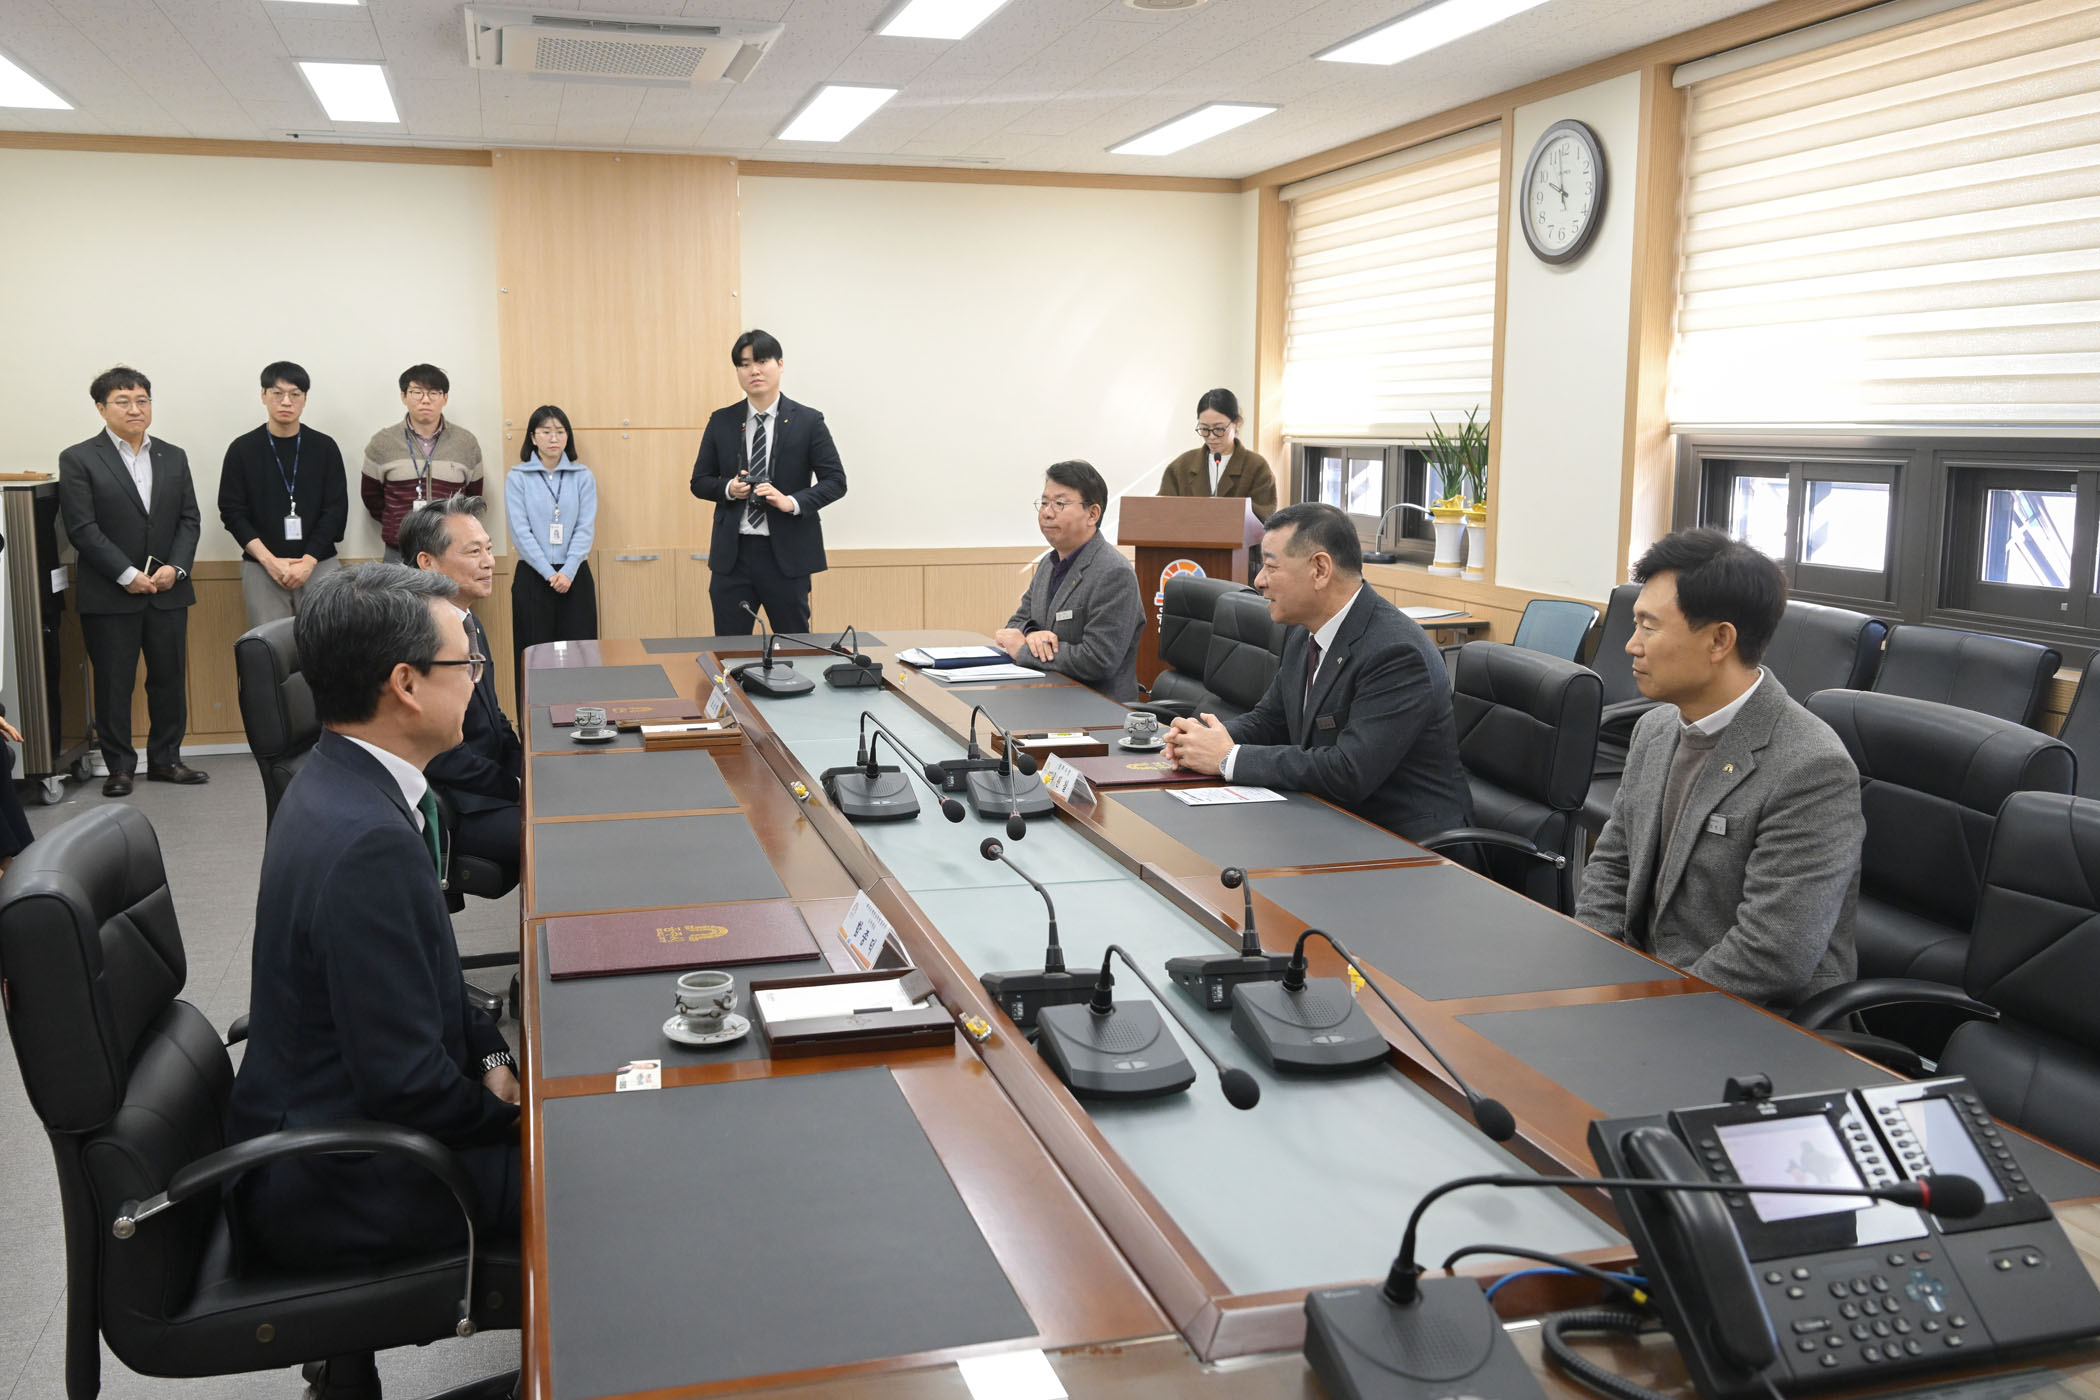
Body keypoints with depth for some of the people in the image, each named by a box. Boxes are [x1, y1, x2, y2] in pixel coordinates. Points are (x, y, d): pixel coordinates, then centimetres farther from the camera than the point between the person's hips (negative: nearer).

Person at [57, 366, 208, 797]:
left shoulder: (173, 457, 11)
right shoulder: (78, 459, -2)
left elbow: (190, 520, 8)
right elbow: (82, 528, -9)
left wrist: (175, 568, -8)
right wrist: (127, 575, -15)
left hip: (168, 591, 4)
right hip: (109, 595, -4)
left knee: (170, 677, 8)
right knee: (113, 683, 3)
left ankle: (166, 759, 19)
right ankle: (119, 766, 12)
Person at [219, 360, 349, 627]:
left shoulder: (325, 447, 6)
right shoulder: (242, 449, 5)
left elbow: (336, 510, 1)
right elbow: (232, 512, 2)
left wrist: (308, 561, -10)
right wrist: (270, 560, -9)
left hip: (319, 562, 0)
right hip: (261, 565, 0)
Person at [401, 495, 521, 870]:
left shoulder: (470, 625, 11)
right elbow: (438, 755, -22)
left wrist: (529, 769, 2)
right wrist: (520, 788, -16)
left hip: (490, 784, 9)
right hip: (451, 809, -9)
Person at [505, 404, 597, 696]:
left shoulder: (583, 477, 5)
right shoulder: (517, 478, 1)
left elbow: (585, 528, -1)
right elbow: (520, 531, -5)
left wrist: (568, 571, -14)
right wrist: (549, 573, -14)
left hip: (575, 576, 1)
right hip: (532, 576, -1)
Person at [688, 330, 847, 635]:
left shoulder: (808, 421, 0)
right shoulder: (721, 422, 7)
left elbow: (836, 481, -2)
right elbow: (700, 481, 12)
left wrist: (792, 502, -17)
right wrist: (729, 488, -10)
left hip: (786, 553, -2)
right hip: (733, 553, 2)